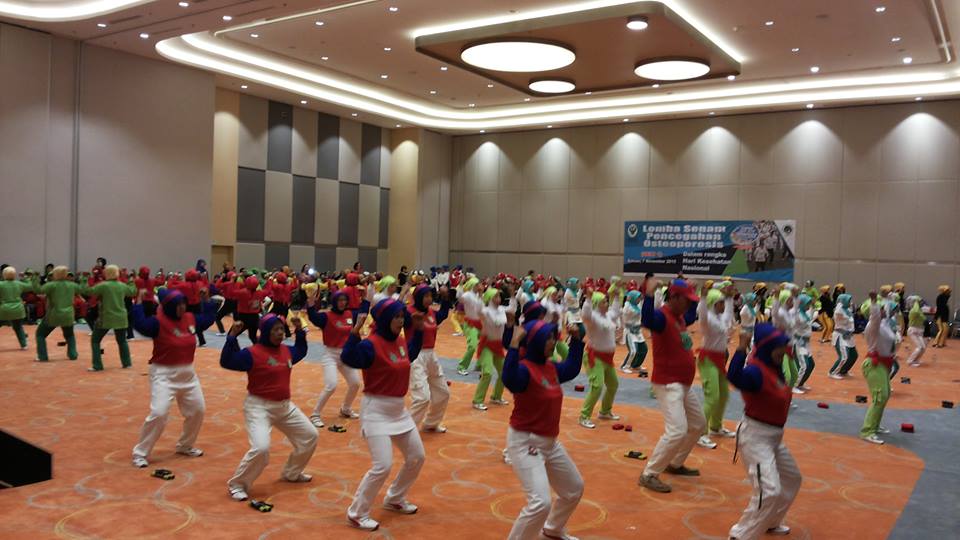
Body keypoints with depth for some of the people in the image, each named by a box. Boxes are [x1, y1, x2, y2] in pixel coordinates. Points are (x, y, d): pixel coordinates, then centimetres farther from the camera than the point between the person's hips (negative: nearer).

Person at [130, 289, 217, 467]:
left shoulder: (191, 319, 3)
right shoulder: (158, 322, -16)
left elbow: (208, 318, 20)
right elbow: (140, 324, -35)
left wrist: (207, 299, 15)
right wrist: (140, 302, -30)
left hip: (187, 373, 7)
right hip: (163, 374, -7)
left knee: (198, 410, 13)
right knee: (158, 413, -17)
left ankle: (185, 446, 34)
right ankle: (140, 453, 0)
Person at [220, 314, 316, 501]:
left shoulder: (286, 351, 5)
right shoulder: (253, 353, -17)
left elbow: (301, 351, 26)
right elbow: (226, 362, -25)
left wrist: (299, 331, 16)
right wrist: (232, 336, -33)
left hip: (285, 406, 8)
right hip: (259, 407, -8)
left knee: (310, 435, 14)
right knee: (261, 448, -25)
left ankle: (291, 473, 34)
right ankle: (237, 485, -1)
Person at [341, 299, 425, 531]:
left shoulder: (400, 341, 4)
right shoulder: (372, 344, -20)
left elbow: (410, 355, 25)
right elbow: (348, 358, -37)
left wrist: (418, 330, 17)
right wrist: (355, 331, -46)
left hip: (399, 409, 9)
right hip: (376, 410, -9)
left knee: (417, 457, 16)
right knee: (382, 466, -14)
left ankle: (394, 499, 36)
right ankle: (356, 514, 6)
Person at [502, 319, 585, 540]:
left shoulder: (551, 368, 5)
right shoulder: (524, 369, -22)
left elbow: (571, 369, 24)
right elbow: (509, 380, -45)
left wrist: (576, 340, 17)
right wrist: (514, 345, -49)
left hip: (551, 442, 10)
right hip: (525, 443, -10)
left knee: (574, 489, 25)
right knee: (541, 503, -22)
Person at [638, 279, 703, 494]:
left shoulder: (680, 317, 11)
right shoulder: (662, 316, -19)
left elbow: (692, 317, 36)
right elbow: (646, 321, -43)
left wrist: (693, 295, 31)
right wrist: (649, 295, -51)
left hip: (684, 384, 10)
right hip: (668, 384, -10)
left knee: (698, 424, 22)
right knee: (677, 431, -19)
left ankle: (674, 464, 34)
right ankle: (649, 475, -7)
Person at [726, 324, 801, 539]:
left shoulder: (774, 367, 3)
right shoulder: (755, 370, -25)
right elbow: (734, 378, -47)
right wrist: (741, 349, -55)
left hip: (774, 437, 10)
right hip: (755, 437, -10)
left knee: (792, 479, 26)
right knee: (769, 491, -19)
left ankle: (769, 523, 42)